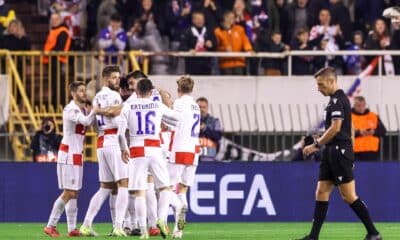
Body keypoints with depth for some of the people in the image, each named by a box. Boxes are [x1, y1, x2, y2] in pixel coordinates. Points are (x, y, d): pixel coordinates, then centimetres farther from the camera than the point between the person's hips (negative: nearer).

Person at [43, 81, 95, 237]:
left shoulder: (83, 110, 14)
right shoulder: (70, 110, -16)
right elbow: (86, 121, -29)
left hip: (77, 155, 9)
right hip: (68, 155, -9)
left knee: (74, 193, 8)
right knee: (68, 193, -11)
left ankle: (72, 229, 9)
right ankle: (50, 226, -6)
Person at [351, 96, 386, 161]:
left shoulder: (374, 116, 11)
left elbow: (383, 131, 9)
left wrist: (374, 132, -11)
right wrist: (358, 132, -22)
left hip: (372, 152, 3)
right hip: (355, 153, -3)